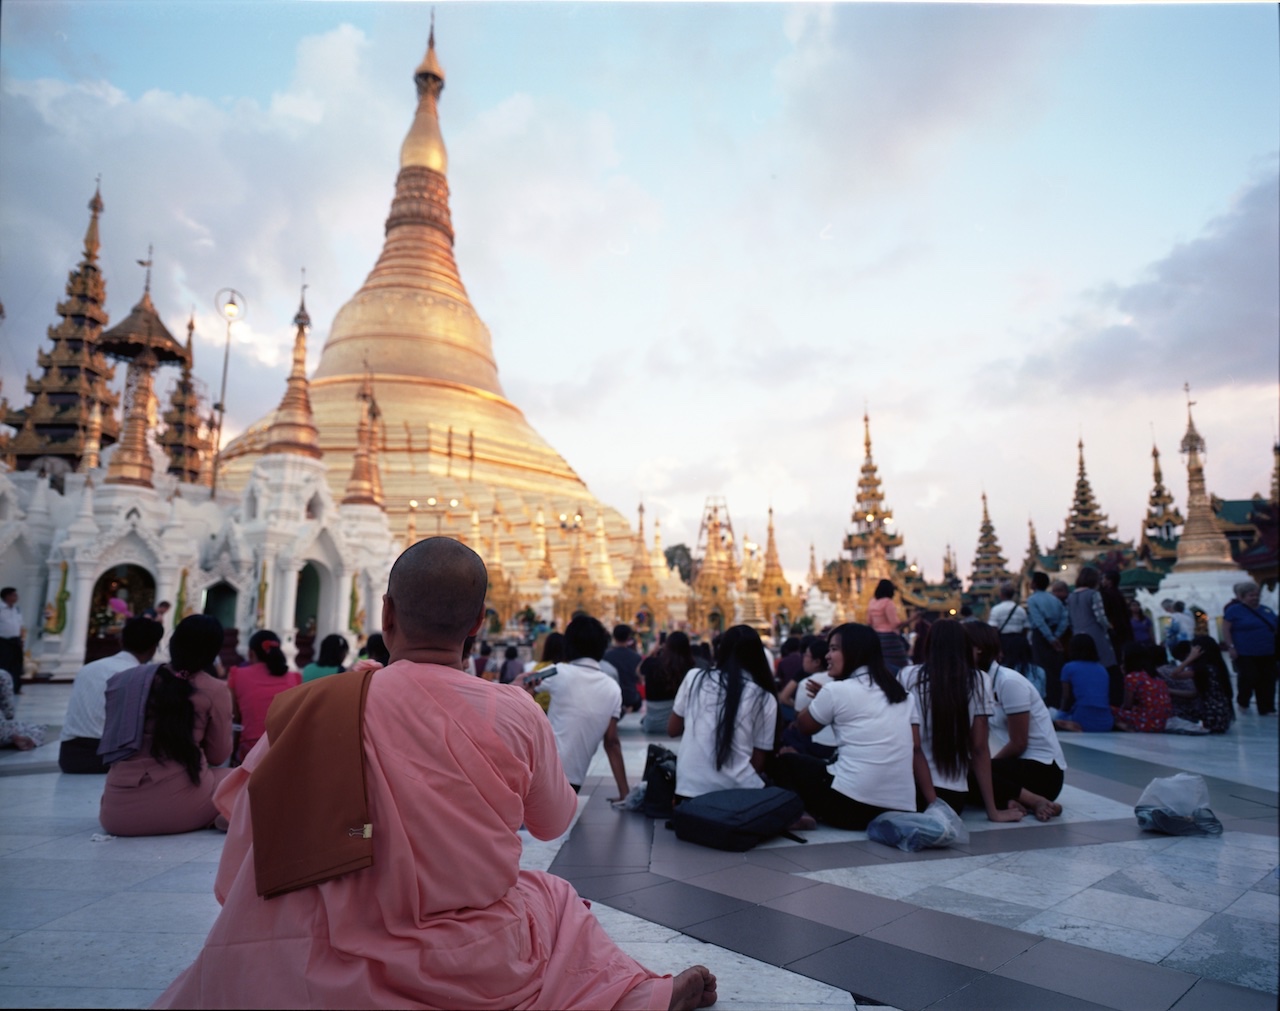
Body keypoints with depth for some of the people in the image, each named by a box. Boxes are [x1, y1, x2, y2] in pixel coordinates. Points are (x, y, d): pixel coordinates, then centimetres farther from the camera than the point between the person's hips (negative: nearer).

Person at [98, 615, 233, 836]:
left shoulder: (126, 679, 7)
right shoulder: (215, 690, -5)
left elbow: (112, 739, 19)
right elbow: (218, 755, 5)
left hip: (119, 812, 4)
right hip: (179, 807, -4)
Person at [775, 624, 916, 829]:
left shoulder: (836, 690, -5)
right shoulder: (901, 692, 11)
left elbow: (805, 726, 12)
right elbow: (915, 746, 12)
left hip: (851, 804, -6)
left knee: (785, 762, 18)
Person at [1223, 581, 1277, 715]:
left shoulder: (1266, 610, 13)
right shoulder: (1234, 610, -4)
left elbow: (1275, 627, 20)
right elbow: (1226, 629, -7)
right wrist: (1230, 647, -14)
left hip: (1267, 654, 6)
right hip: (1245, 654, -6)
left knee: (1268, 681, 4)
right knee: (1248, 678, -9)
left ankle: (1267, 709, 12)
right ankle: (1242, 702, 15)